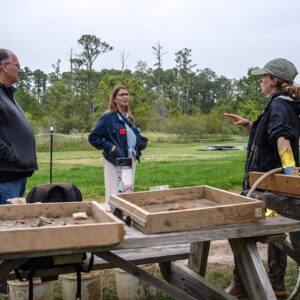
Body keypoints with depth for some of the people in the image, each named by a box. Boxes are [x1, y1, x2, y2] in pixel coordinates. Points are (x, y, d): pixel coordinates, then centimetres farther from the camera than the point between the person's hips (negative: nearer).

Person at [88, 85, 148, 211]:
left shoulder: (130, 118, 13)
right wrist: (110, 147, -18)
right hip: (115, 161, -7)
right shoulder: (108, 118, -8)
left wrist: (142, 142, 5)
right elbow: (93, 137, -9)